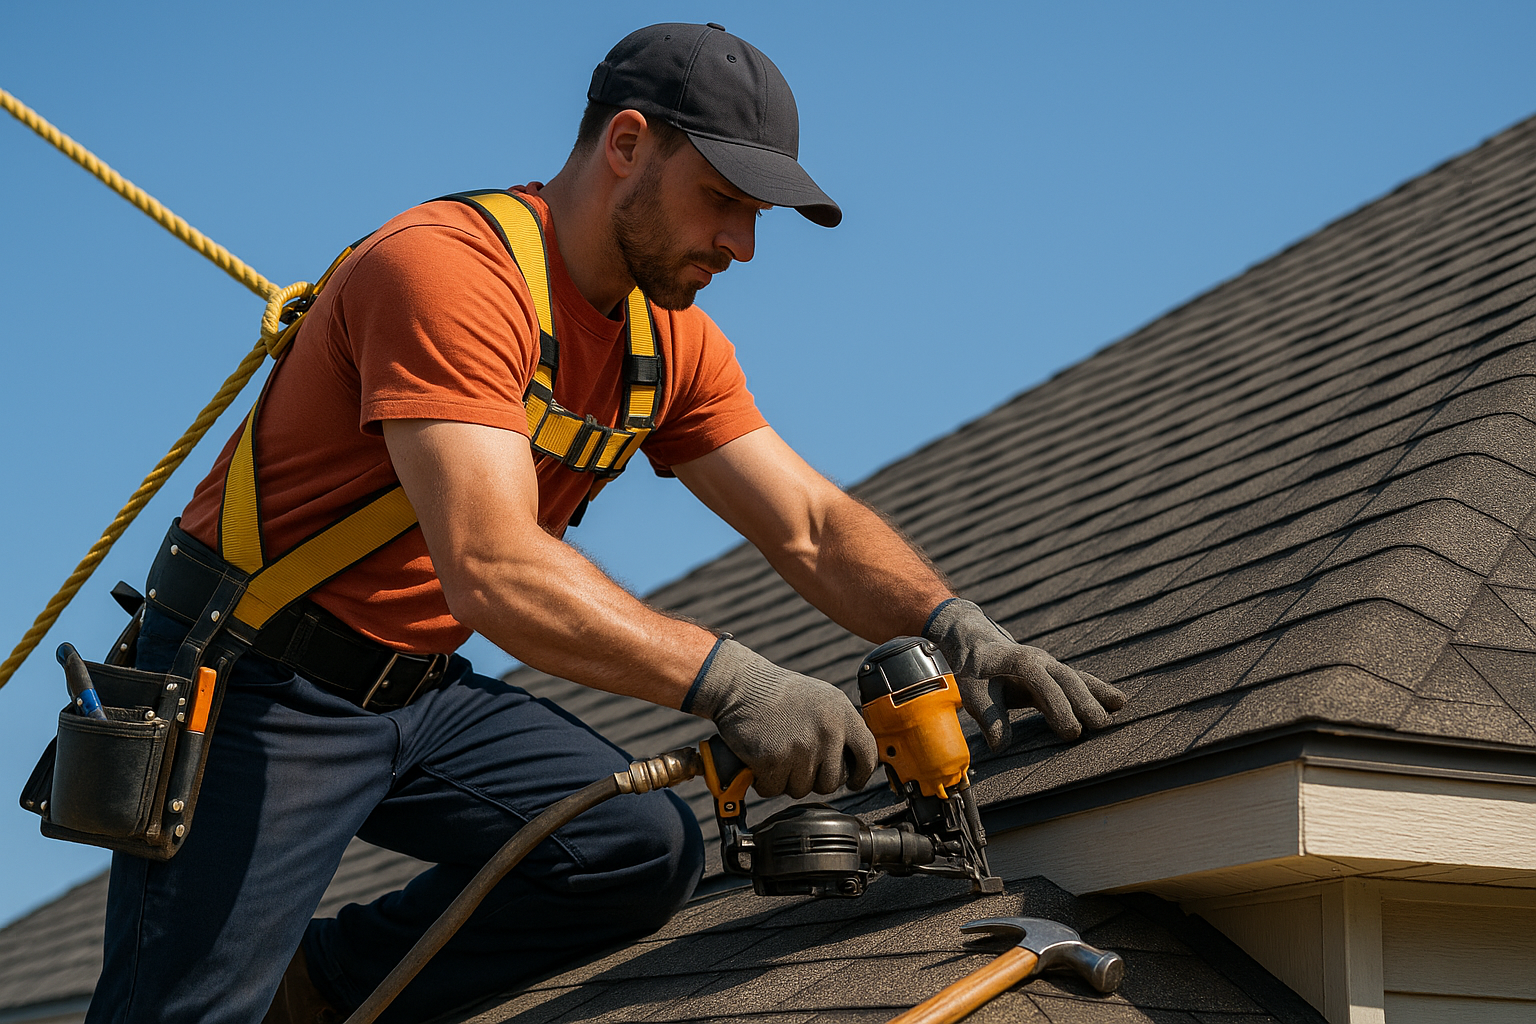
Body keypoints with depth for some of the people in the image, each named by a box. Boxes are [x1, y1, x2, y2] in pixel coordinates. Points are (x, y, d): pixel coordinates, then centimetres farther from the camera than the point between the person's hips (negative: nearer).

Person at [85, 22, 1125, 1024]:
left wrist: (954, 625, -18)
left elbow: (813, 526, 1)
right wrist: (731, 680, -42)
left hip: (419, 690, 8)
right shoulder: (451, 271, -24)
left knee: (647, 851, -9)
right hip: (259, 687, -8)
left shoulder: (672, 342, 4)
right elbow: (494, 569, -35)